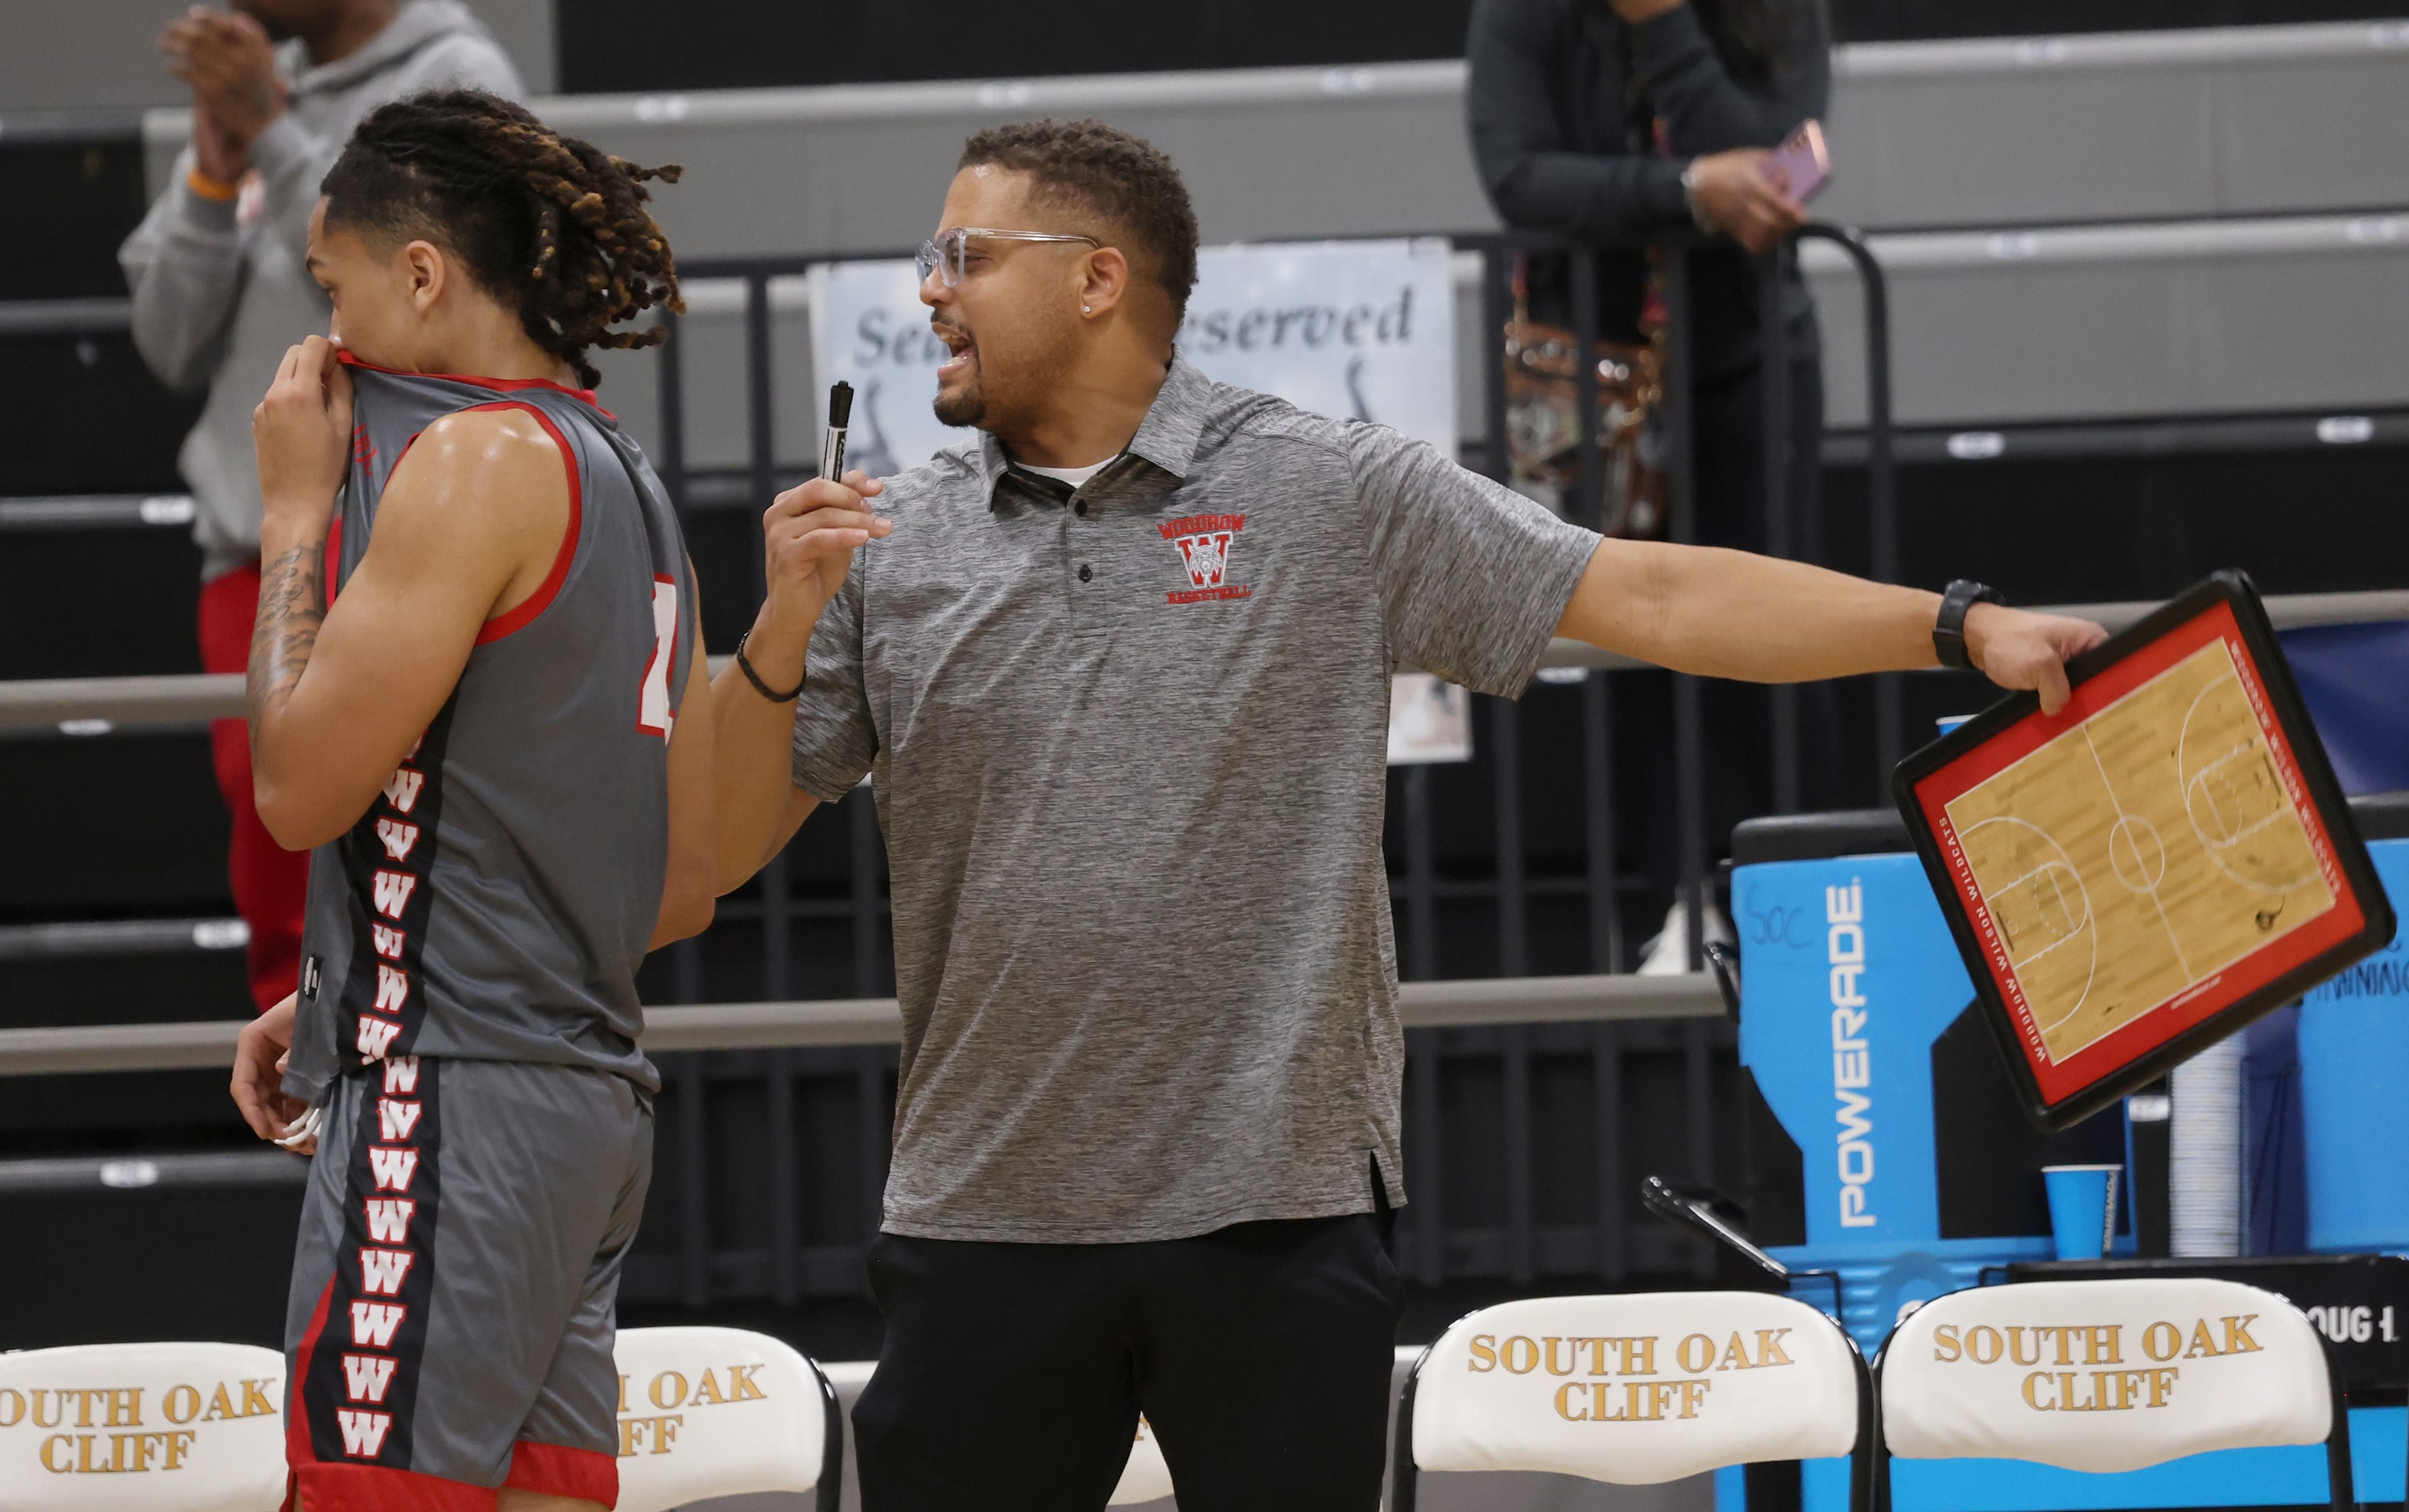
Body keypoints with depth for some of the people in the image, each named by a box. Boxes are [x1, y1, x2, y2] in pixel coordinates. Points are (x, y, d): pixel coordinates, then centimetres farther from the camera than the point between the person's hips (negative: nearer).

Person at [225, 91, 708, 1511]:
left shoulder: (477, 457, -9)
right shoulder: (625, 479, 19)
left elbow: (302, 787, -11)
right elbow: (683, 887, 21)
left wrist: (296, 512, 0)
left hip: (455, 1110, -9)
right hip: (594, 1095, 9)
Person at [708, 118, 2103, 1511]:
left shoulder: (1337, 496, 2)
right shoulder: (889, 547, 7)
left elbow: (1651, 597, -1)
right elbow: (716, 848, 7)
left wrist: (1959, 627, -8)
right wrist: (783, 635, -11)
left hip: (1281, 1205, -2)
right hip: (989, 1225, 2)